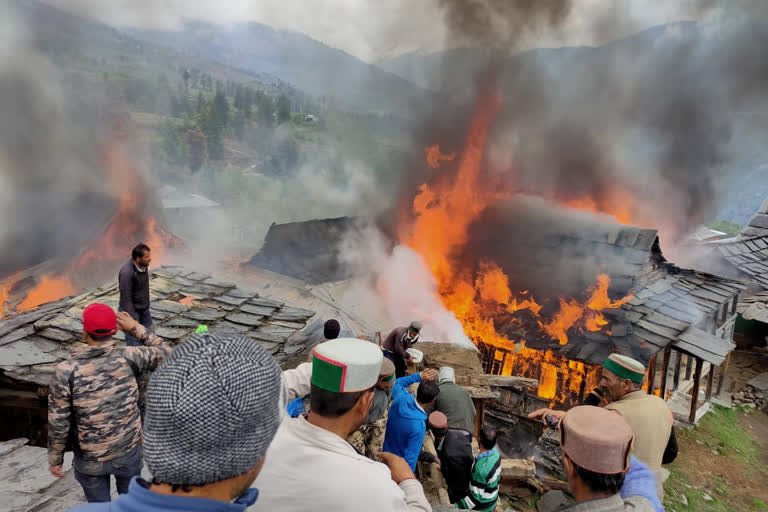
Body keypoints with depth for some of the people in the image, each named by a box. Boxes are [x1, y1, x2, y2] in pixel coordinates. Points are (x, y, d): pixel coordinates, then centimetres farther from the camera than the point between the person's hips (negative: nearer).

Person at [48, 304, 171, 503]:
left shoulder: (66, 371, -22)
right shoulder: (127, 358, -20)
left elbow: (58, 423, -14)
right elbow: (165, 353, -4)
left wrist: (55, 458, 2)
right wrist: (135, 328, -3)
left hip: (90, 458, -1)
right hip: (129, 451, 1)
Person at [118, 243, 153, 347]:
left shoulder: (144, 266, -3)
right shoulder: (127, 272, -26)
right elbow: (126, 298, -23)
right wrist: (133, 319, -22)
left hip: (144, 310, 7)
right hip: (131, 310, -7)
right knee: (133, 342, -3)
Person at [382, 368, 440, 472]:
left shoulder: (400, 397, -21)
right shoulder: (419, 426, -37)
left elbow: (397, 383, 4)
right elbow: (411, 458, -29)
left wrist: (419, 376, -7)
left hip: (386, 454, 6)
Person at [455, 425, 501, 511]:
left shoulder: (481, 468, -39)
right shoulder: (495, 453, -13)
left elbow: (475, 497, -31)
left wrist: (456, 506, -26)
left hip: (481, 507, -7)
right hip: (492, 501, 7)